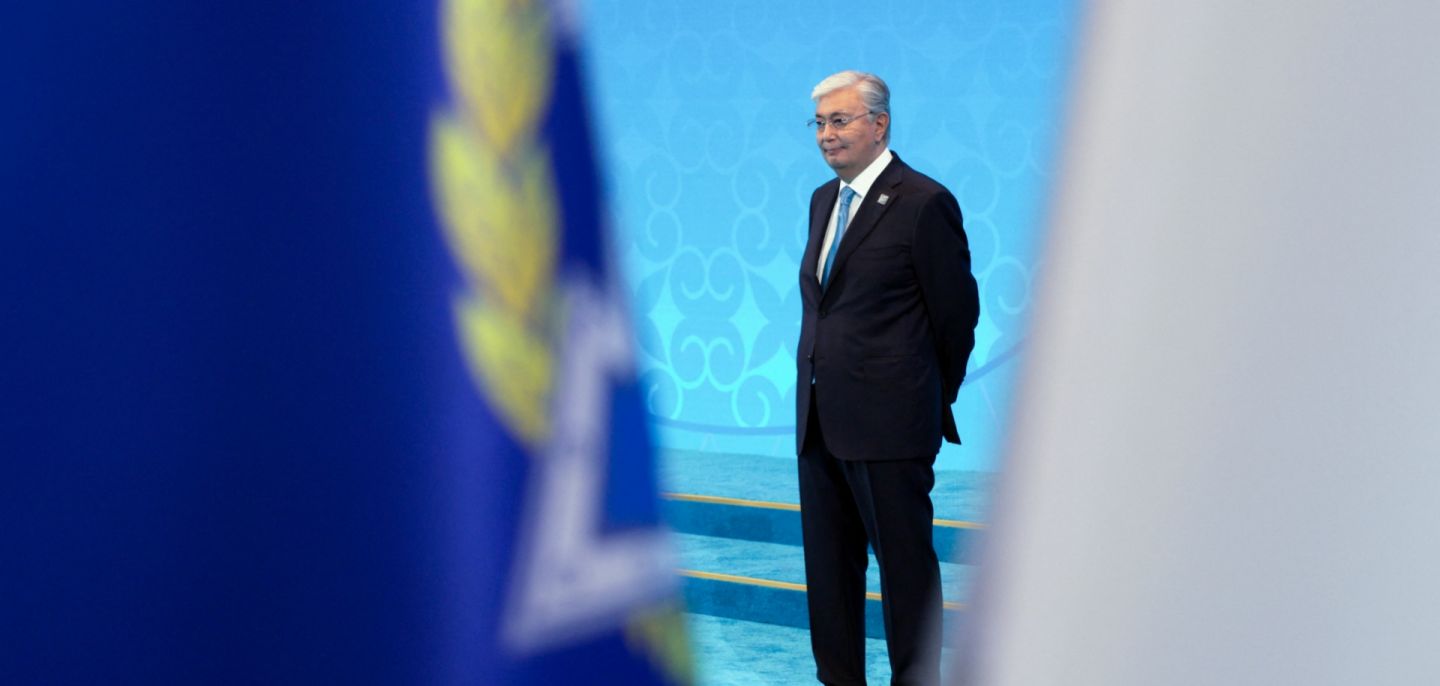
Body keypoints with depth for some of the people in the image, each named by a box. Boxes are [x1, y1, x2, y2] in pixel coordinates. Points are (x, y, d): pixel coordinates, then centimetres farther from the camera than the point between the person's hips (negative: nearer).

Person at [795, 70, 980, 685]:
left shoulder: (924, 202, -10)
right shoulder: (823, 199, 14)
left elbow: (958, 312, -6)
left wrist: (935, 403, 3)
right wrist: (817, 390, 14)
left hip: (889, 423, -8)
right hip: (820, 421, 8)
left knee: (906, 565, 4)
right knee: (828, 565, 15)